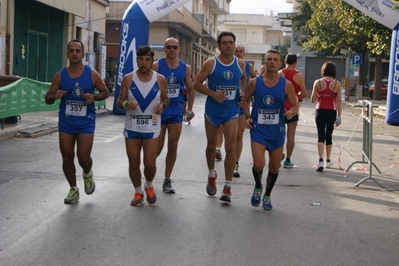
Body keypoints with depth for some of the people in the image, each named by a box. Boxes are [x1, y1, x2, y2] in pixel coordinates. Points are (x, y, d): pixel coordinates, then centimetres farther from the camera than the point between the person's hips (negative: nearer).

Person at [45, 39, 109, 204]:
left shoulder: (92, 74, -5)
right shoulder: (60, 75, -1)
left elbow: (105, 92, 6)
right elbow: (47, 99, 3)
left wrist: (94, 97, -15)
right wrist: (55, 96, -20)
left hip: (86, 122, -2)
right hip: (66, 122, 2)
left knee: (83, 158, -5)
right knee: (67, 158, 6)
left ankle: (88, 174, 31)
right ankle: (73, 189, 25)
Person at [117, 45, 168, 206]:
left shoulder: (160, 79, -3)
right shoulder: (128, 79, -4)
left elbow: (165, 98, 10)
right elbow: (119, 102, 1)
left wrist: (162, 105, -13)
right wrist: (125, 104, -22)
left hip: (151, 128, -1)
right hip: (131, 128, 1)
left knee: (150, 164, -5)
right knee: (133, 163, 6)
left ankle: (149, 186, 27)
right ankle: (138, 192, 26)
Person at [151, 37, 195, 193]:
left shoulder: (185, 68, 2)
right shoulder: (156, 66, -7)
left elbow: (190, 90, 12)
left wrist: (189, 109, 10)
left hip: (176, 111, 3)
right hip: (159, 111, -3)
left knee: (173, 146, 2)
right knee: (158, 147, 2)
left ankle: (167, 180, 13)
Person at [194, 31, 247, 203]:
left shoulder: (240, 64, 0)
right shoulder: (210, 64, -9)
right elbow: (197, 84, -6)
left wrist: (242, 91, 1)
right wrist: (212, 93, -21)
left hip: (231, 112, 1)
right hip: (212, 111, -1)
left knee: (230, 148, -8)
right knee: (211, 145, 14)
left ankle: (227, 187, -3)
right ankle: (211, 174, 41)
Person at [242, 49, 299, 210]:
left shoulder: (286, 85, -3)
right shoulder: (255, 82, -3)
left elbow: (295, 105, 3)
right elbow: (245, 100, 11)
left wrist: (292, 112, -20)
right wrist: (248, 117, -5)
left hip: (277, 131, 1)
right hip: (258, 130, -1)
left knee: (274, 166, 10)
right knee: (258, 164, -16)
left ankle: (267, 196, 32)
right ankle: (258, 187, 17)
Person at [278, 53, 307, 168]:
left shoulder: (279, 74, -2)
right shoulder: (299, 76, -3)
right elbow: (304, 94, -2)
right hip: (293, 107, -1)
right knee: (291, 135, 5)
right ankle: (288, 160, 7)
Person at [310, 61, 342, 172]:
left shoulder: (318, 82, -4)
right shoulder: (337, 83, -2)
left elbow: (313, 99, -2)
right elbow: (339, 101, -4)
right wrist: (339, 116, -1)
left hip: (320, 111, -1)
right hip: (332, 112, 1)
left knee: (321, 136, -4)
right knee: (329, 135, 16)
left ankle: (321, 161, -20)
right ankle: (328, 160, 26)